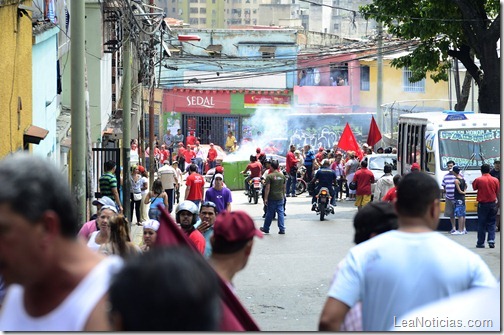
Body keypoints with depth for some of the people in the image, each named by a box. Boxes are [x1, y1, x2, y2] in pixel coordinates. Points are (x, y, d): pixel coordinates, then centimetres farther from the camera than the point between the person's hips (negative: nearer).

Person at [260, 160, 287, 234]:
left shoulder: (269, 176, -11)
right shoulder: (282, 175, 5)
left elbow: (267, 188, -13)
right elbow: (284, 187, 11)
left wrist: (265, 198, -9)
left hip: (272, 198, -4)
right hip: (280, 197, 4)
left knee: (269, 213, 6)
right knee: (280, 213, 5)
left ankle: (266, 228, 18)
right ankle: (282, 229, 1)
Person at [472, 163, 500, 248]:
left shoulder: (478, 180, -10)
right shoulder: (495, 180, -3)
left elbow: (474, 188, 7)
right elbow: (498, 192, 6)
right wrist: (497, 200, 20)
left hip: (482, 204, -2)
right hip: (492, 204, 2)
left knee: (482, 224, 5)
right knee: (491, 223, 11)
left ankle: (480, 243, 8)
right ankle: (491, 241, -1)